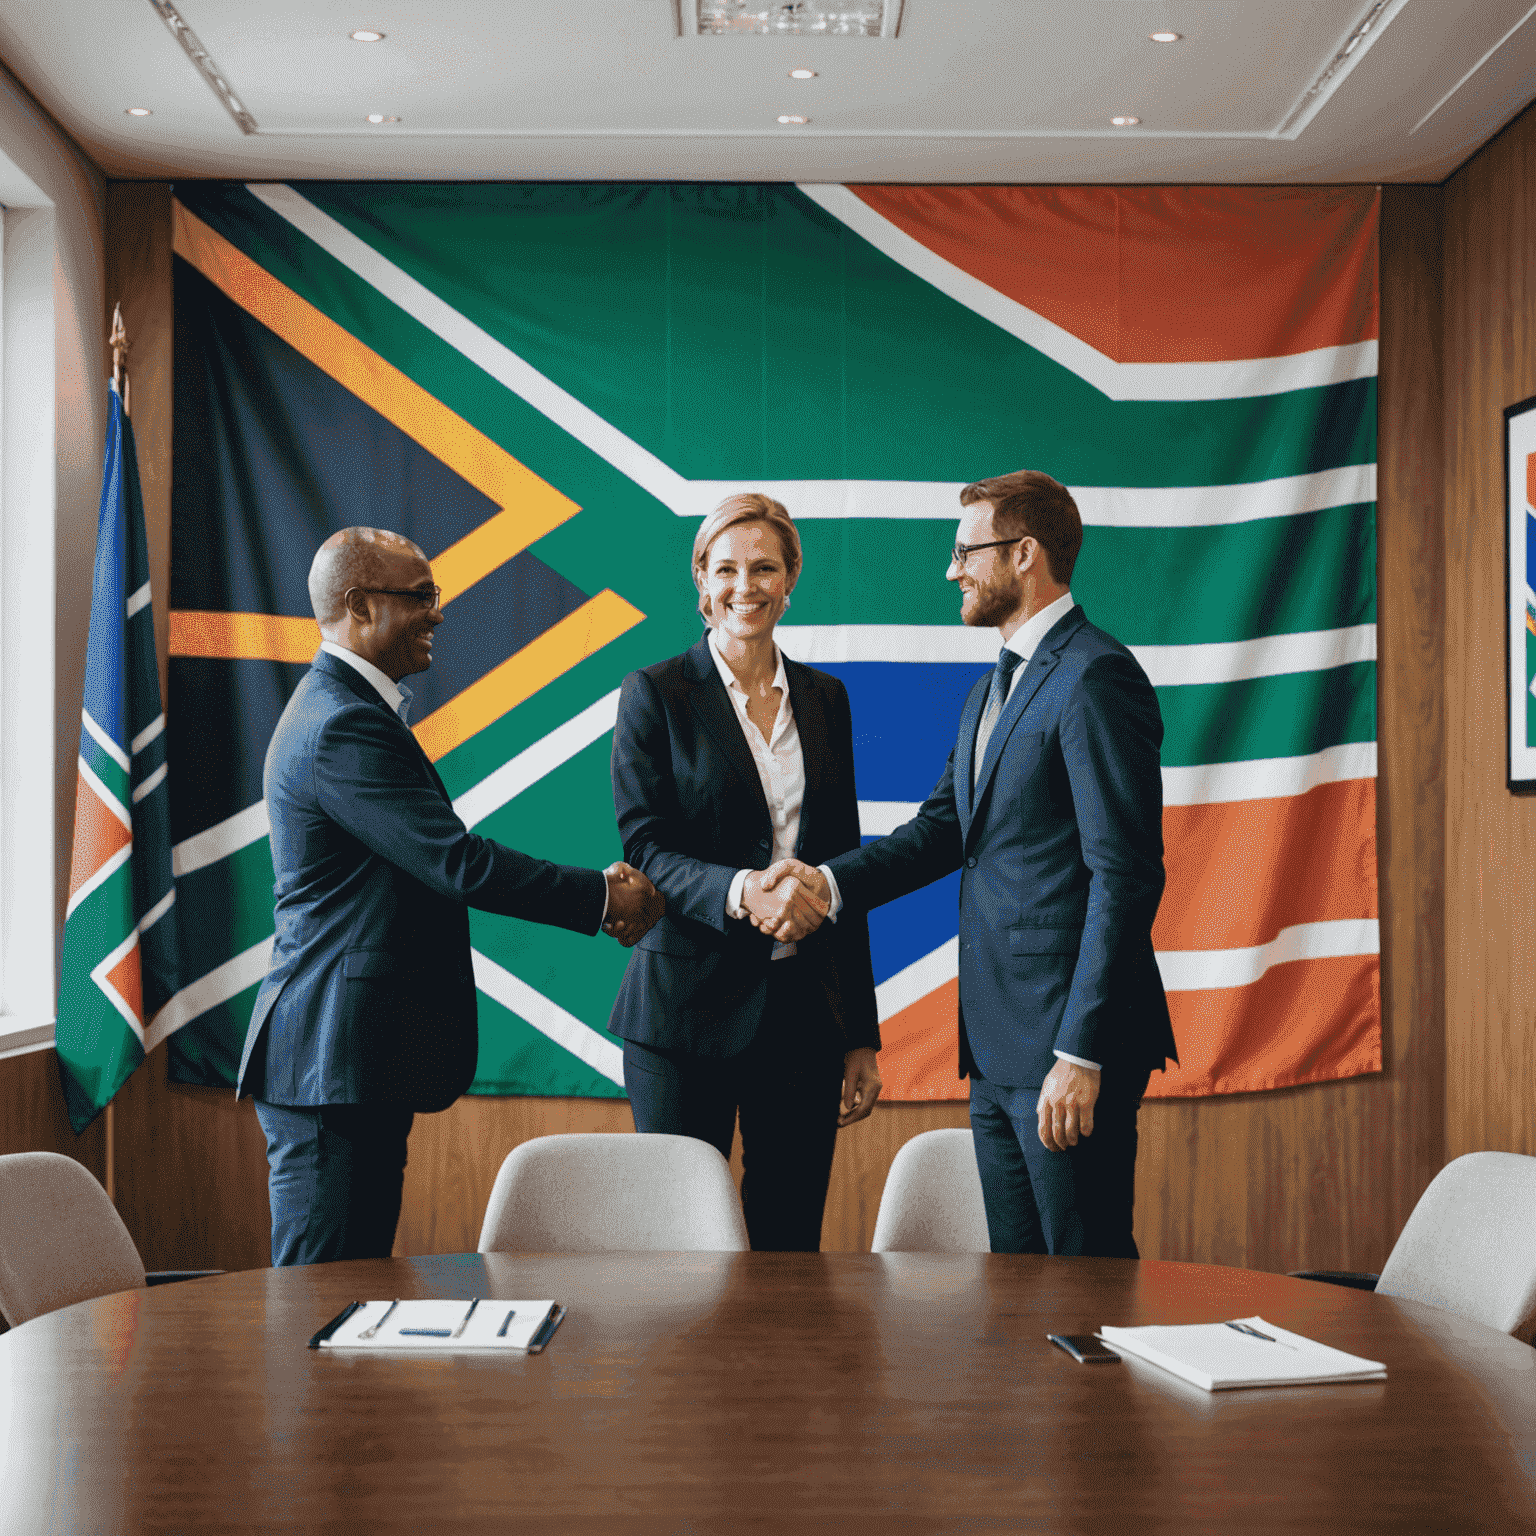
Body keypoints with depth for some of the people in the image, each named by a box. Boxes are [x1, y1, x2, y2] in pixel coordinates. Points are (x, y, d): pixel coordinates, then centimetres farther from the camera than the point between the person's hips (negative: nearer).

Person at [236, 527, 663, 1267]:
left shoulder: (345, 709, 17)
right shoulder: (344, 727, -18)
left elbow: (442, 861, 17)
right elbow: (458, 864, -21)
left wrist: (593, 891, 7)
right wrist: (602, 898, -11)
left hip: (354, 1059, 11)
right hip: (335, 1061, -11)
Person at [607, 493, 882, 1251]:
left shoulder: (825, 698, 11)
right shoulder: (655, 695, -1)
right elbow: (644, 849, -7)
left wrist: (861, 1034, 11)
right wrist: (741, 892, -27)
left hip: (806, 1009, 4)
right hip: (689, 1006, -3)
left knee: (791, 1245, 7)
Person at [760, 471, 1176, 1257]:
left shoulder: (1096, 678, -13)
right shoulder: (991, 691, 19)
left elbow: (1126, 874, -19)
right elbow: (942, 826, 17)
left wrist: (1080, 1054, -22)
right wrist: (831, 881, -1)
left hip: (1070, 1044, -10)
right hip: (999, 1046, 10)